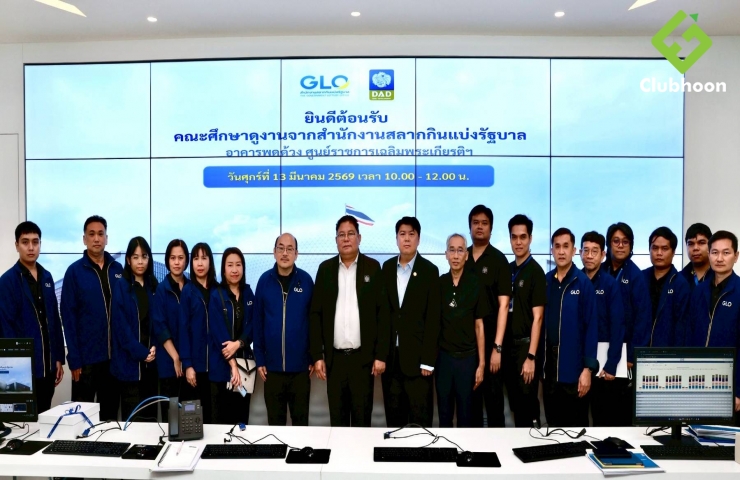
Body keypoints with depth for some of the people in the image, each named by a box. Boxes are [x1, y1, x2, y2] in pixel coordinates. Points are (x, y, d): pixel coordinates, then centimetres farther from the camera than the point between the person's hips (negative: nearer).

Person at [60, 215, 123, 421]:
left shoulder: (118, 270, 5)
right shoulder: (74, 271, -5)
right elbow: (69, 317, -6)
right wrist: (74, 359, -10)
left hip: (114, 355, 3)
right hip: (86, 356, -3)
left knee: (110, 412, 14)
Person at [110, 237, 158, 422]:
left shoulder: (153, 286, 10)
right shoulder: (120, 286, -4)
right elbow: (120, 324, -9)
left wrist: (155, 347, -6)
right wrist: (141, 352, -13)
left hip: (151, 359, 4)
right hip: (129, 359, -4)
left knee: (150, 412, 9)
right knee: (132, 414, 0)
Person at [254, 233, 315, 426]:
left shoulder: (306, 280, -4)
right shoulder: (264, 280, -2)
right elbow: (257, 322, 1)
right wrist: (259, 359, -1)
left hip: (300, 366, -1)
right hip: (272, 365, 1)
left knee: (301, 419, 12)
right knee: (275, 420, 14)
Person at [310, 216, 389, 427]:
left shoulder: (373, 267, 1)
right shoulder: (325, 268, 5)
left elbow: (382, 313, -2)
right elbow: (316, 314, 4)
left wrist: (381, 355, -6)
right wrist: (317, 355, -1)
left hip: (363, 356, -1)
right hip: (334, 357, 2)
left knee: (362, 417, 6)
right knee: (337, 417, 10)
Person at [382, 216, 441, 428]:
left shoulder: (429, 271, -5)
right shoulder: (387, 267, 7)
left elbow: (433, 318, -7)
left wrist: (428, 359, -11)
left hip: (416, 355, -4)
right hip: (391, 353, 4)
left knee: (420, 415, 3)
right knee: (393, 412, 12)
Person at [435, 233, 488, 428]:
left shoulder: (475, 284, -4)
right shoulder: (438, 283, 0)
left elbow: (479, 326, -1)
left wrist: (481, 363, -3)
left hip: (467, 357, -1)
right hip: (443, 356, 2)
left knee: (465, 412, 9)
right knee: (444, 411, 12)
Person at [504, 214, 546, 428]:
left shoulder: (536, 271, -10)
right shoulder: (508, 270, 8)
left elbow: (537, 317, -14)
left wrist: (531, 356, -17)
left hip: (525, 345, -6)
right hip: (508, 344, 6)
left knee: (527, 402, 1)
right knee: (515, 403, 13)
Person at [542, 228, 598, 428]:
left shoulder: (583, 283, -7)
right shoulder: (545, 281, 5)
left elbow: (591, 326, -9)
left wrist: (588, 368, -13)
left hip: (573, 366, -4)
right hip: (548, 364, 4)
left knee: (576, 423, 9)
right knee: (552, 422, 15)